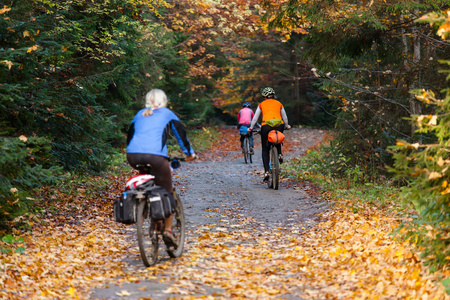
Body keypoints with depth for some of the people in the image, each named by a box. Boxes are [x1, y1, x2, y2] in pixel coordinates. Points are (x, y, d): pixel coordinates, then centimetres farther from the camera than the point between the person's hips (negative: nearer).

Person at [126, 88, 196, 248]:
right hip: (156, 156, -4)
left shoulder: (140, 114, 27)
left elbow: (129, 137, 31)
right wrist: (189, 153, 34)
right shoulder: (167, 113, 19)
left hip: (133, 156, 4)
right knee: (167, 193, 9)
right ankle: (167, 230, 2)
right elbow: (181, 134, 21)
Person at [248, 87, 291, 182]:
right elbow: (285, 117, 35)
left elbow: (255, 118, 26)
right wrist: (287, 126, 53)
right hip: (279, 125, 2)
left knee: (265, 150, 10)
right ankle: (279, 154, 16)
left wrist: (251, 128, 40)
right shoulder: (279, 104, 24)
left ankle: (266, 172, -4)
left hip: (266, 126, -2)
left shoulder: (262, 104, 21)